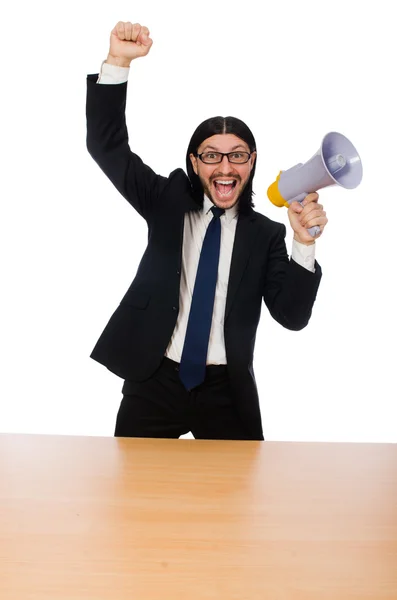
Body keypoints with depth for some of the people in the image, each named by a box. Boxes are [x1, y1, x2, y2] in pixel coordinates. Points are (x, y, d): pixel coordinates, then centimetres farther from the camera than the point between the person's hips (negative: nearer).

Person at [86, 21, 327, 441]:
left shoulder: (266, 234, 1)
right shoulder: (168, 203, 2)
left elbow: (292, 315, -6)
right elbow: (106, 146, -5)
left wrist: (303, 244, -21)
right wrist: (118, 61, -17)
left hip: (227, 394, 0)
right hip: (153, 382, 0)